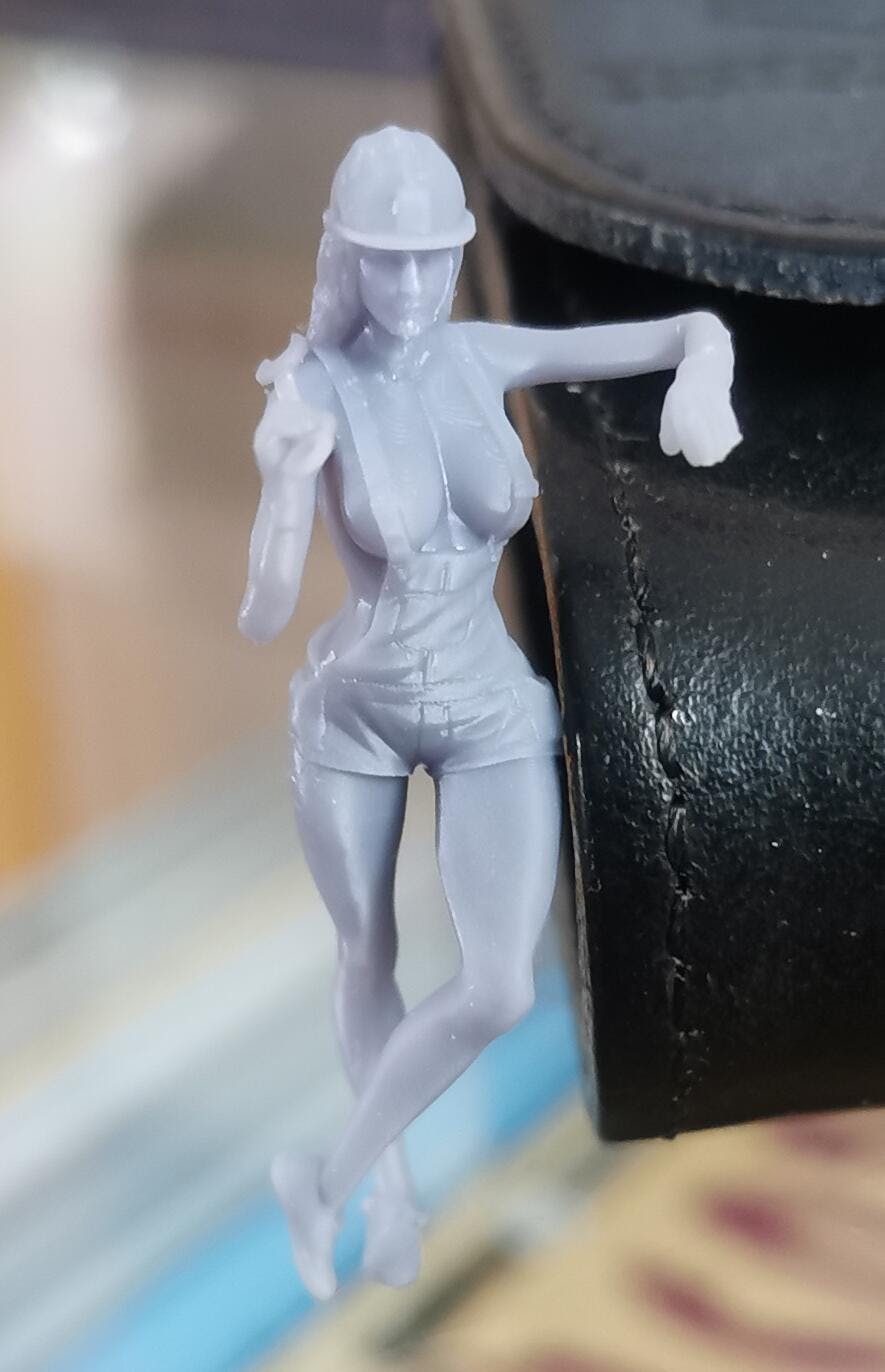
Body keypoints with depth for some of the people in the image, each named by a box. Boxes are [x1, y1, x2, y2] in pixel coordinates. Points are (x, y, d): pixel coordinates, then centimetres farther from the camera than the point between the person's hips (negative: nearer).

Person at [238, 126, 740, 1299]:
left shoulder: (485, 355, -13)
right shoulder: (308, 397, -22)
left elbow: (700, 331, -9)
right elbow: (262, 618, -28)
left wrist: (699, 388, -34)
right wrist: (286, 480, -46)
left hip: (492, 716, 1)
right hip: (352, 714, -1)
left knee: (502, 992, -13)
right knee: (369, 964, 18)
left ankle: (325, 1181, 12)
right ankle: (393, 1192, 47)